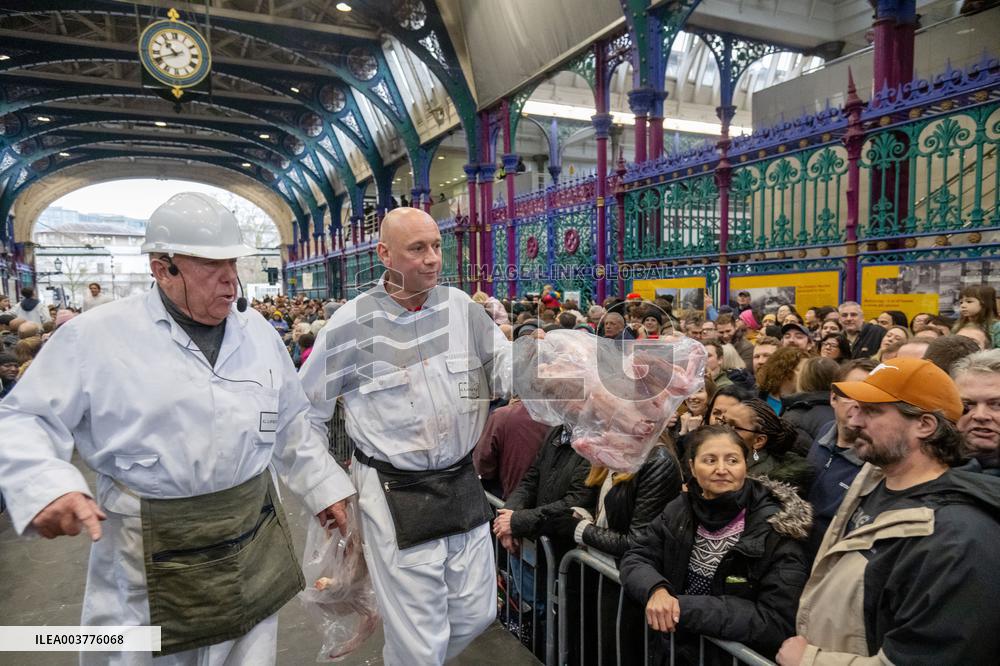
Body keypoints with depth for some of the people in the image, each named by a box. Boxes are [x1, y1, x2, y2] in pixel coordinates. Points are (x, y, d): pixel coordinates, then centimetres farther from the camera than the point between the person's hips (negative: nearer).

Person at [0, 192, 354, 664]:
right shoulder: (97, 336, -11)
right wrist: (46, 487, -26)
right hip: (148, 560, -4)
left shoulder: (257, 331, 4)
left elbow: (290, 424, 12)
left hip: (253, 546, 4)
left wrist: (323, 488, 14)